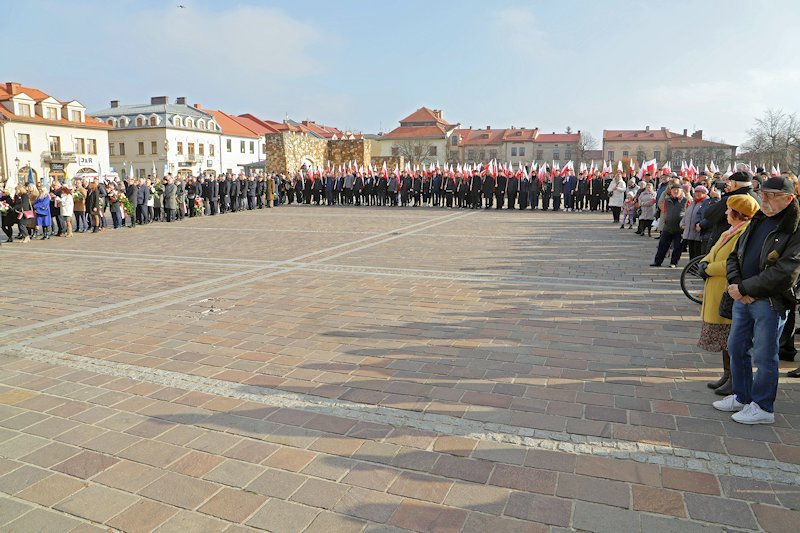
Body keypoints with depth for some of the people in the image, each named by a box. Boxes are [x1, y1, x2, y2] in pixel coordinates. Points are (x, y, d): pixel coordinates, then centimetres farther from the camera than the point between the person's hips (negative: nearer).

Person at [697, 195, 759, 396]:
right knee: (724, 337, 17)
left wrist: (709, 269, -14)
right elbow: (713, 253, 17)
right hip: (718, 295, 10)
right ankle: (727, 375, 29)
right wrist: (704, 263, -4)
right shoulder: (730, 232, 15)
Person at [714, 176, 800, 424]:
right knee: (736, 348, 15)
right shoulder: (757, 221, 12)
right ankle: (741, 397, 31)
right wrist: (736, 284, -5)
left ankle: (762, 407, 19)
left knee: (763, 355, 3)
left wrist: (743, 288, -17)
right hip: (743, 298, 8)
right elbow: (734, 256, 12)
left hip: (771, 302, -7)